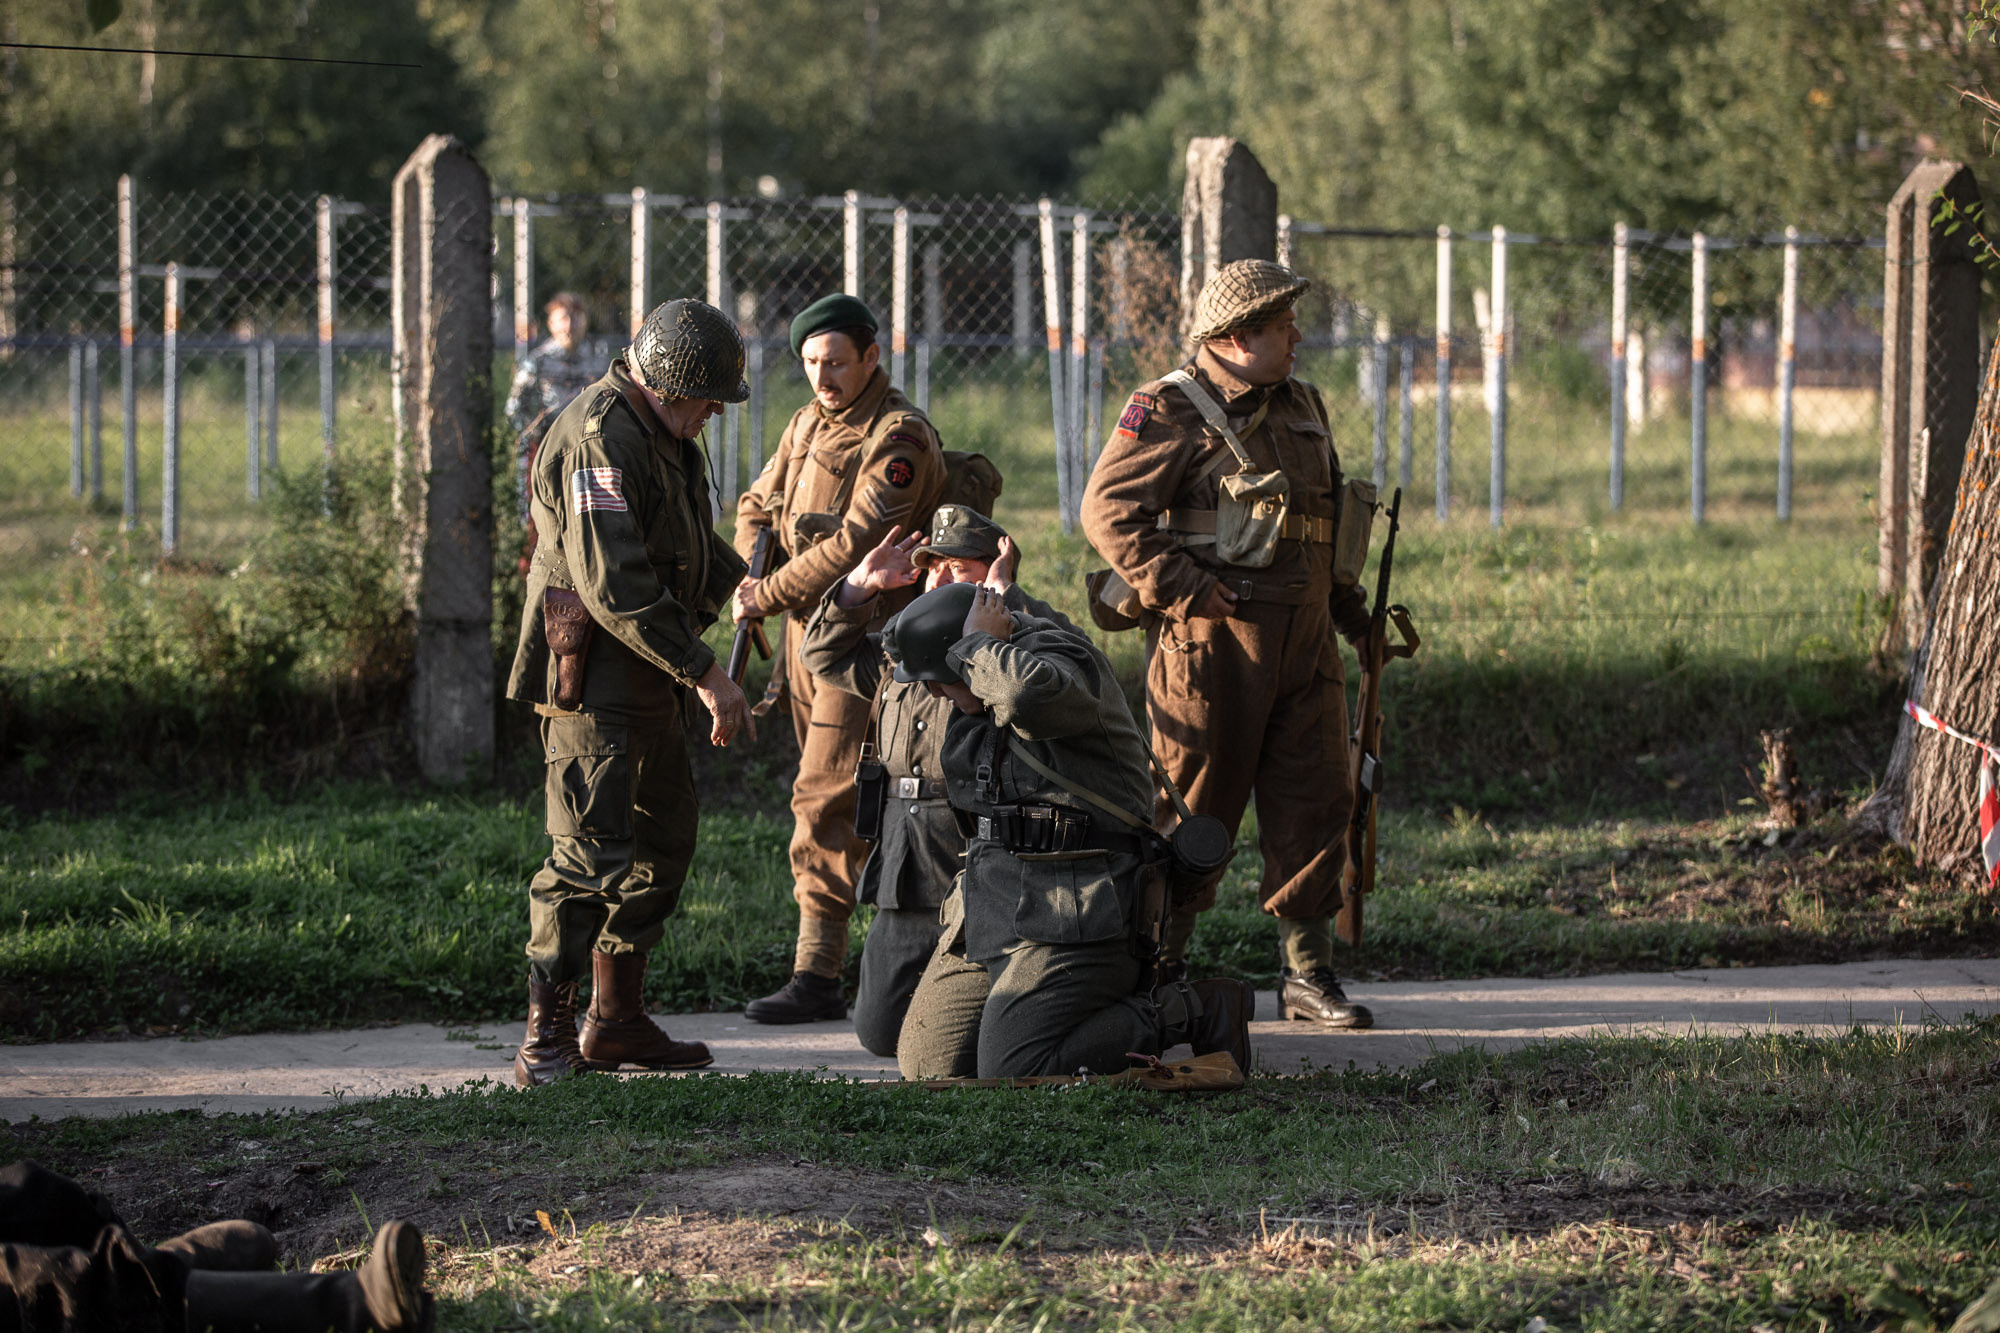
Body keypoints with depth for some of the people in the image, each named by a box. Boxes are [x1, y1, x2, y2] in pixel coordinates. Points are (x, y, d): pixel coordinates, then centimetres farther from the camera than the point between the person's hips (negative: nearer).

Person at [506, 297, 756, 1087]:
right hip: (594, 683, -11)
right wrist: (703, 674, -27)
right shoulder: (601, 441, -20)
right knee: (591, 852, -15)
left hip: (647, 687, 11)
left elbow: (695, 546, 32)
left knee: (662, 841, 16)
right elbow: (616, 587, -27)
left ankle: (618, 1021, 25)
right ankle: (546, 1042, -15)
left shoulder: (662, 433, 14)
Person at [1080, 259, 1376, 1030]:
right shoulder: (1169, 412, -7)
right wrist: (1181, 589, -18)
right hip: (1213, 641, -7)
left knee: (1314, 801, 5)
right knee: (1194, 805, -2)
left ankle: (1307, 972, 11)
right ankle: (1161, 965, 7)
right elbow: (1108, 510, -14)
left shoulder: (1303, 408, 17)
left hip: (1304, 640, 7)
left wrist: (1349, 605, 22)